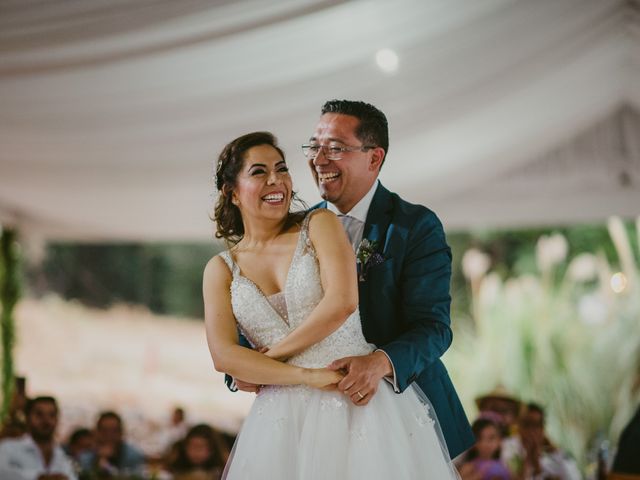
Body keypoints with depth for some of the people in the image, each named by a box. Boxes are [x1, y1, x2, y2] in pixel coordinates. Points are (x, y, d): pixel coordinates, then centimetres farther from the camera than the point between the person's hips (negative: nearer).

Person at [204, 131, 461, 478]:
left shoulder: (320, 224, 3)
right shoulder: (220, 270, 9)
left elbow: (343, 302, -12)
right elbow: (224, 356, -4)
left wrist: (275, 354, -4)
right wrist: (307, 376, -14)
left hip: (359, 401, -2)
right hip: (285, 417, 2)